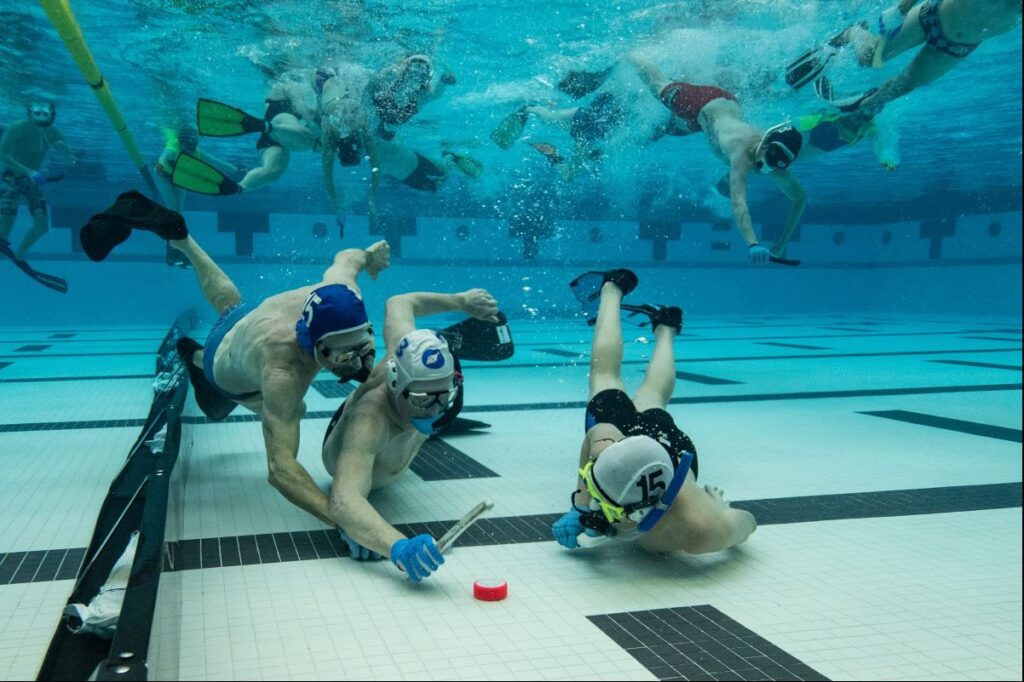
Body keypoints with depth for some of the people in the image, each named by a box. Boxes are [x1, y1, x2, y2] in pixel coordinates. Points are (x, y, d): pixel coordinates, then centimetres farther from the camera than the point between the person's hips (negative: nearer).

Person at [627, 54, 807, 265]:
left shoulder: (777, 166, -28)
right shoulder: (743, 152, -47)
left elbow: (800, 199, -15)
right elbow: (738, 202, -60)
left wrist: (781, 244, -21)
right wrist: (752, 244, -72)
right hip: (703, 106, -4)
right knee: (659, 85, 22)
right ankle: (630, 57, 46)